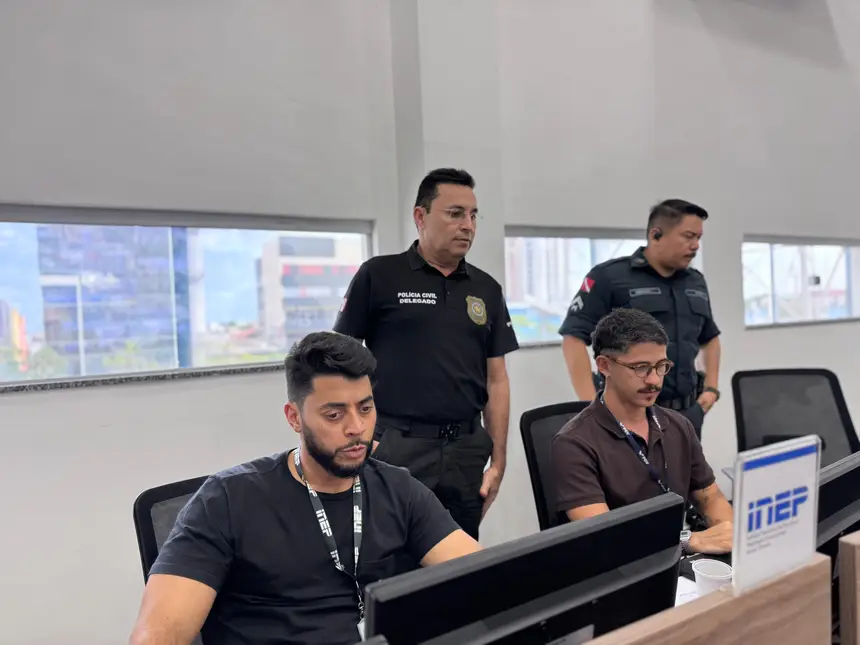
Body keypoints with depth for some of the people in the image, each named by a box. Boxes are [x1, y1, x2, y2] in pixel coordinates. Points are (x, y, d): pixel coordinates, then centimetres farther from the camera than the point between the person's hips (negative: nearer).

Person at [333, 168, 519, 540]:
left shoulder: (486, 289, 10)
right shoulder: (378, 276, -2)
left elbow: (496, 379, 10)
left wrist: (498, 460, 6)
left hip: (466, 450, 4)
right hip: (395, 448, -4)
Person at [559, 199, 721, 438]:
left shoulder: (696, 282, 13)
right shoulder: (609, 276, -8)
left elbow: (710, 337, 28)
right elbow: (573, 338, -14)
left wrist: (711, 388, 15)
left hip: (686, 414, 7)